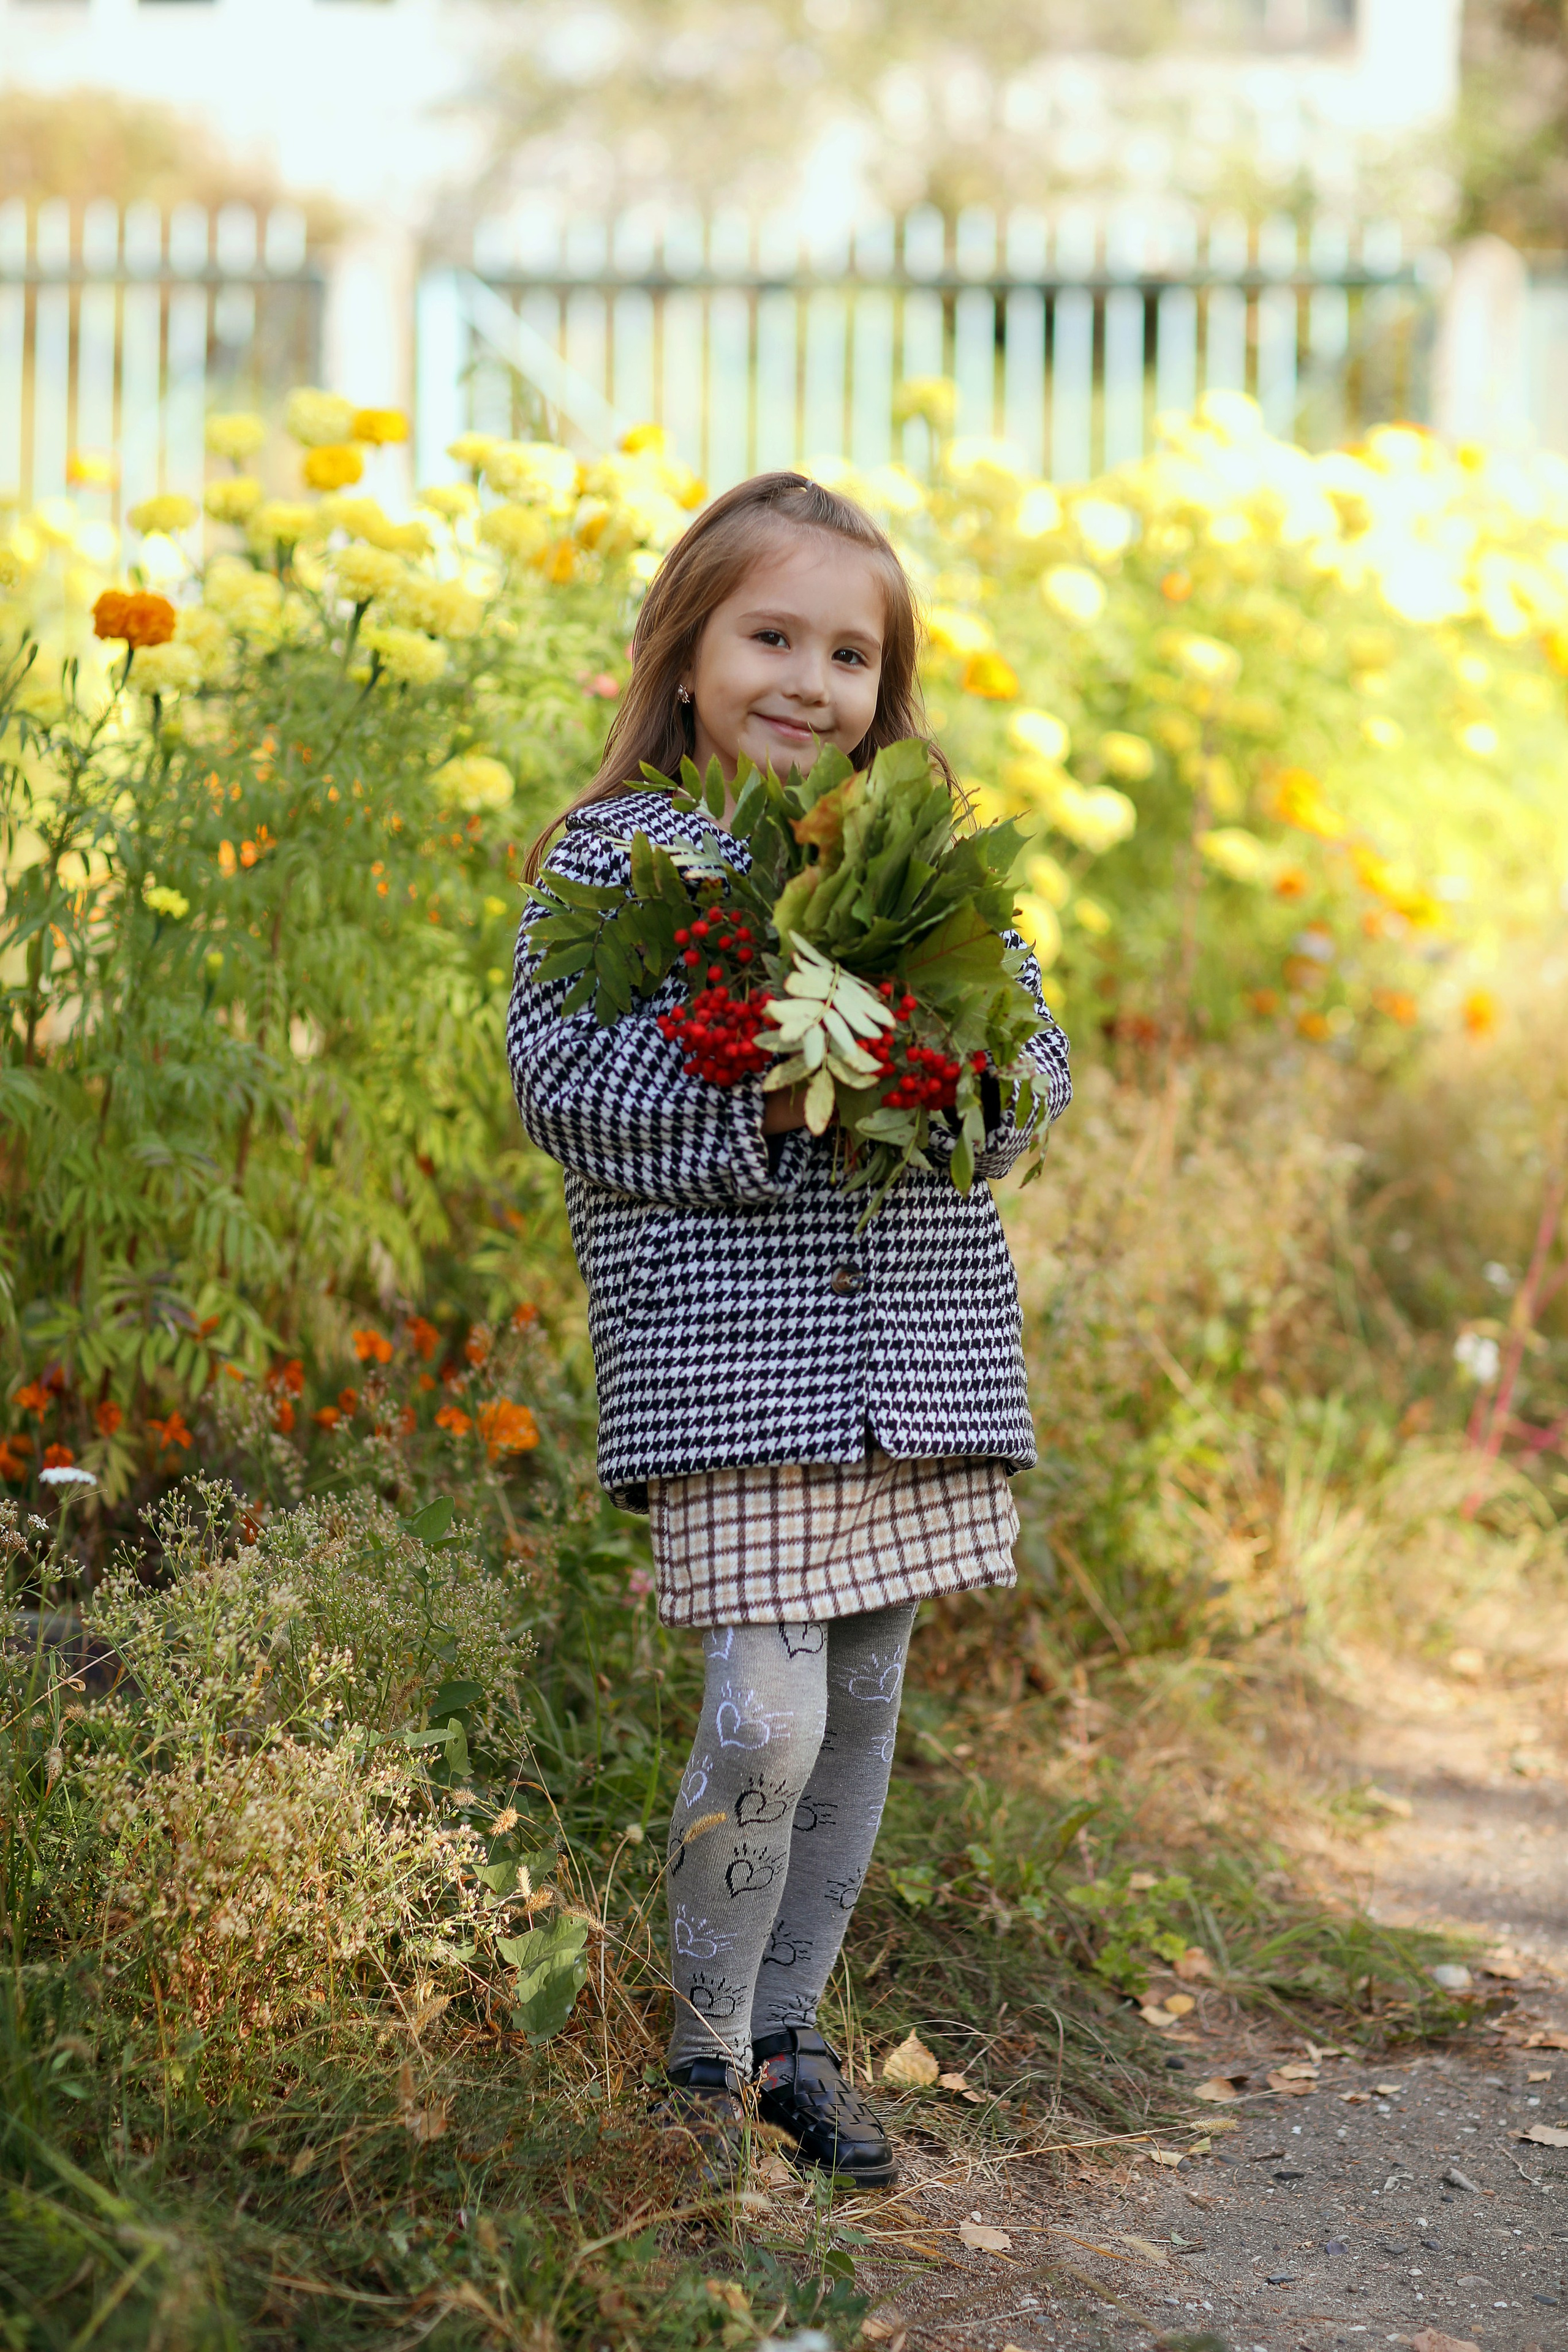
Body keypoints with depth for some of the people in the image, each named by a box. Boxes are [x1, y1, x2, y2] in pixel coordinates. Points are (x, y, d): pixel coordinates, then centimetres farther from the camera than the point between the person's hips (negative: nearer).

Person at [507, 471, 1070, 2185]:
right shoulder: (611, 853, 0)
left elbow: (1041, 1057, 13)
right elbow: (561, 1087, -8)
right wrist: (753, 1108, -20)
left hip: (922, 1345, 5)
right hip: (727, 1351, -5)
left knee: (866, 1704, 11)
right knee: (764, 1717, -11)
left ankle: (789, 2035, 27)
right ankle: (702, 2047, 12)